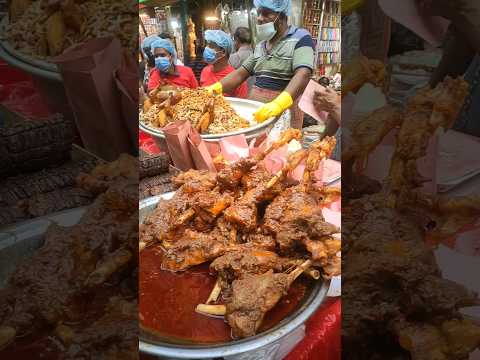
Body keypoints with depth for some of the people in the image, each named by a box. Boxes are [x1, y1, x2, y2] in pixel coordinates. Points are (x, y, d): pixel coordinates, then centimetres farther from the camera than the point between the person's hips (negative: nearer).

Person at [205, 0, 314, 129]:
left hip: (283, 113, -6)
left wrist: (279, 104, -41)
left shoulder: (300, 38, -8)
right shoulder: (260, 46, 13)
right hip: (256, 111, 6)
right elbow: (241, 73, 13)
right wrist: (215, 88, -5)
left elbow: (303, 75, -24)